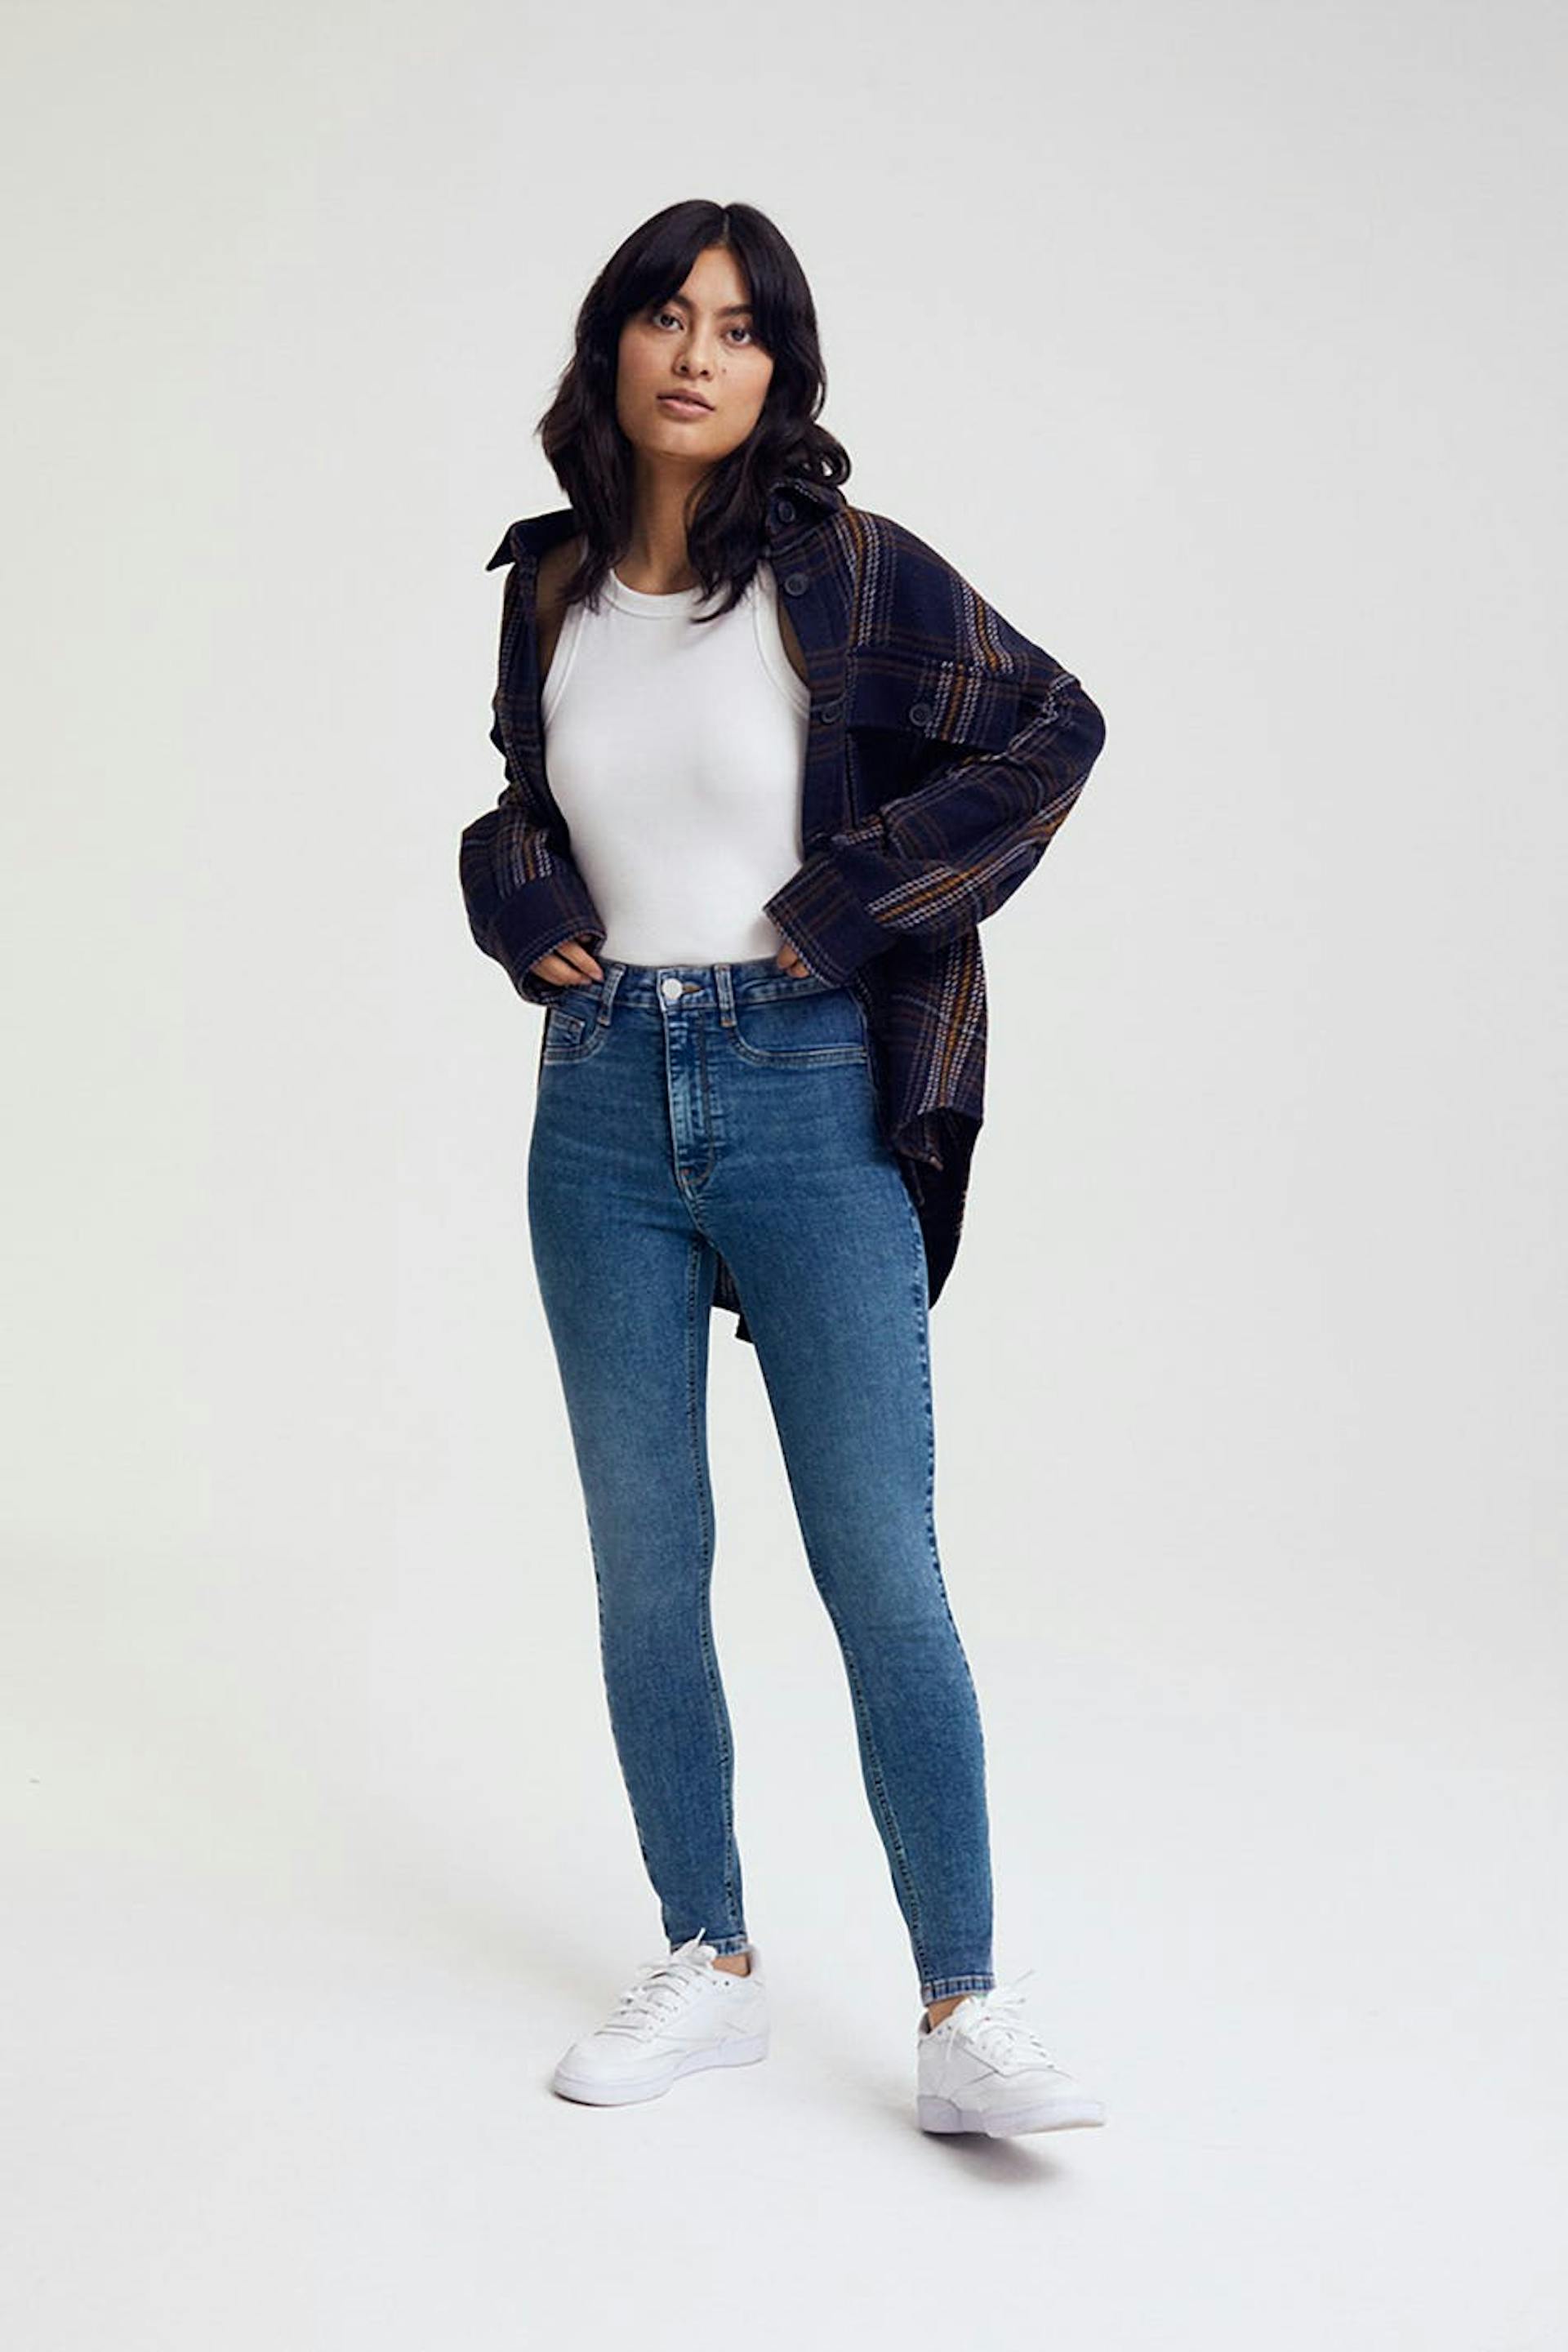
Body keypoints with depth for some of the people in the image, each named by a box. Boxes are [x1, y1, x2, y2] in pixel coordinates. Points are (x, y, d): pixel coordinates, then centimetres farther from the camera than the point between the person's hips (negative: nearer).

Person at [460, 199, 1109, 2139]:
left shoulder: (845, 572, -5)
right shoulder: (548, 585, 8)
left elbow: (1048, 727, -5)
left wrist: (844, 908, -9)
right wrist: (523, 909, 5)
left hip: (809, 1098, -4)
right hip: (604, 1103, 5)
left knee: (880, 1565, -5)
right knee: (642, 1560, 8)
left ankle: (964, 2017, 4)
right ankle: (706, 1968, 22)